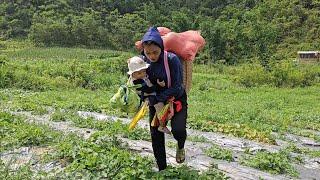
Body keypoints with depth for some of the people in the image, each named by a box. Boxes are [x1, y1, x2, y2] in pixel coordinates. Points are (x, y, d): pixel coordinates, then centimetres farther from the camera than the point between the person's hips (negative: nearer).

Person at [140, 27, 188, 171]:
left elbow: (176, 86, -20)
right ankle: (162, 169, 24)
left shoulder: (172, 59, -24)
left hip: (176, 100, -3)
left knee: (178, 130, -22)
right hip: (156, 102, 4)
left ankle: (180, 147, 17)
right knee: (156, 136, 3)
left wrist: (161, 99, -26)